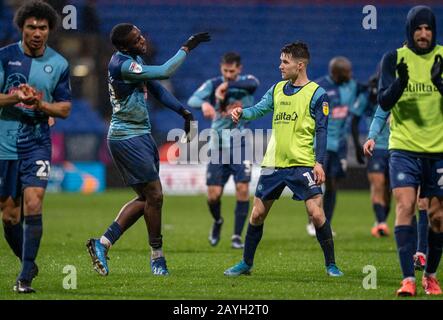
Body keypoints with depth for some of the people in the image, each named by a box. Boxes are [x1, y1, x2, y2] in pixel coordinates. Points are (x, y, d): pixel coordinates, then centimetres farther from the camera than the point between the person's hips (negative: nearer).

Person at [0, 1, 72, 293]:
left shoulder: (59, 64, 2)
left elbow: (65, 109, 5)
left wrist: (40, 104, -15)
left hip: (37, 143, -1)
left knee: (33, 204, -17)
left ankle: (25, 276, -12)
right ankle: (28, 264, 28)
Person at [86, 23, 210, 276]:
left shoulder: (135, 60, 10)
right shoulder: (122, 65, -21)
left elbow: (157, 89, 19)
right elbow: (164, 73, -24)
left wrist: (183, 111, 11)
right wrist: (187, 48, -16)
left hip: (141, 135, 10)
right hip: (127, 139, -10)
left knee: (146, 198, 10)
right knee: (154, 195, -5)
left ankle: (103, 244, 13)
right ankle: (157, 257, 8)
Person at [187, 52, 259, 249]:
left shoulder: (246, 81, -3)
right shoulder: (213, 84, -2)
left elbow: (253, 83, -29)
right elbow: (192, 100, -19)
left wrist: (227, 85, -39)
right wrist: (204, 103, -42)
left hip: (241, 146, -1)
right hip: (218, 146, 1)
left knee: (242, 188, -12)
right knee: (213, 194, -2)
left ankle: (237, 236, -2)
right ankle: (217, 222, 30)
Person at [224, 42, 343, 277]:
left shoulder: (316, 94, -3)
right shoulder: (277, 89, 13)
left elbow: (321, 131, -6)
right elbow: (259, 109, 3)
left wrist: (319, 162, -13)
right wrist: (241, 113, -18)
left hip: (302, 164, -5)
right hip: (273, 163, 5)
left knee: (316, 213, -13)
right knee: (257, 214, 9)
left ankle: (331, 265, -1)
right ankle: (246, 264, 22)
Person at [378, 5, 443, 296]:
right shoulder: (393, 59, 0)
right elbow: (384, 102, -7)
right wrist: (400, 83, -27)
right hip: (403, 148, -1)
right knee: (405, 207, -14)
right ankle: (408, 279, -17)